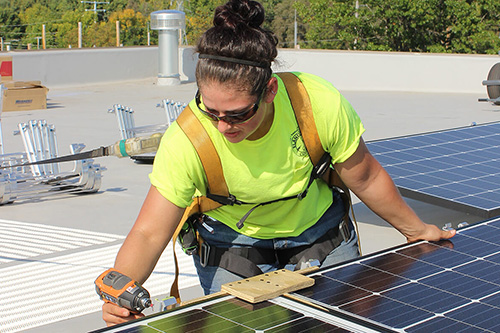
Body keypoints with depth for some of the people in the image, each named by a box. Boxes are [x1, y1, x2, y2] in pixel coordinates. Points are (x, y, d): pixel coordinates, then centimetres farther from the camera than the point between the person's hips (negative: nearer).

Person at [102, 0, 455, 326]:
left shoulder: (321, 104, -30)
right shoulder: (185, 141, -33)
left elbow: (366, 180, -12)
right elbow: (148, 234, -30)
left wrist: (415, 229, 2)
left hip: (322, 236, 1)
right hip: (231, 249, -1)